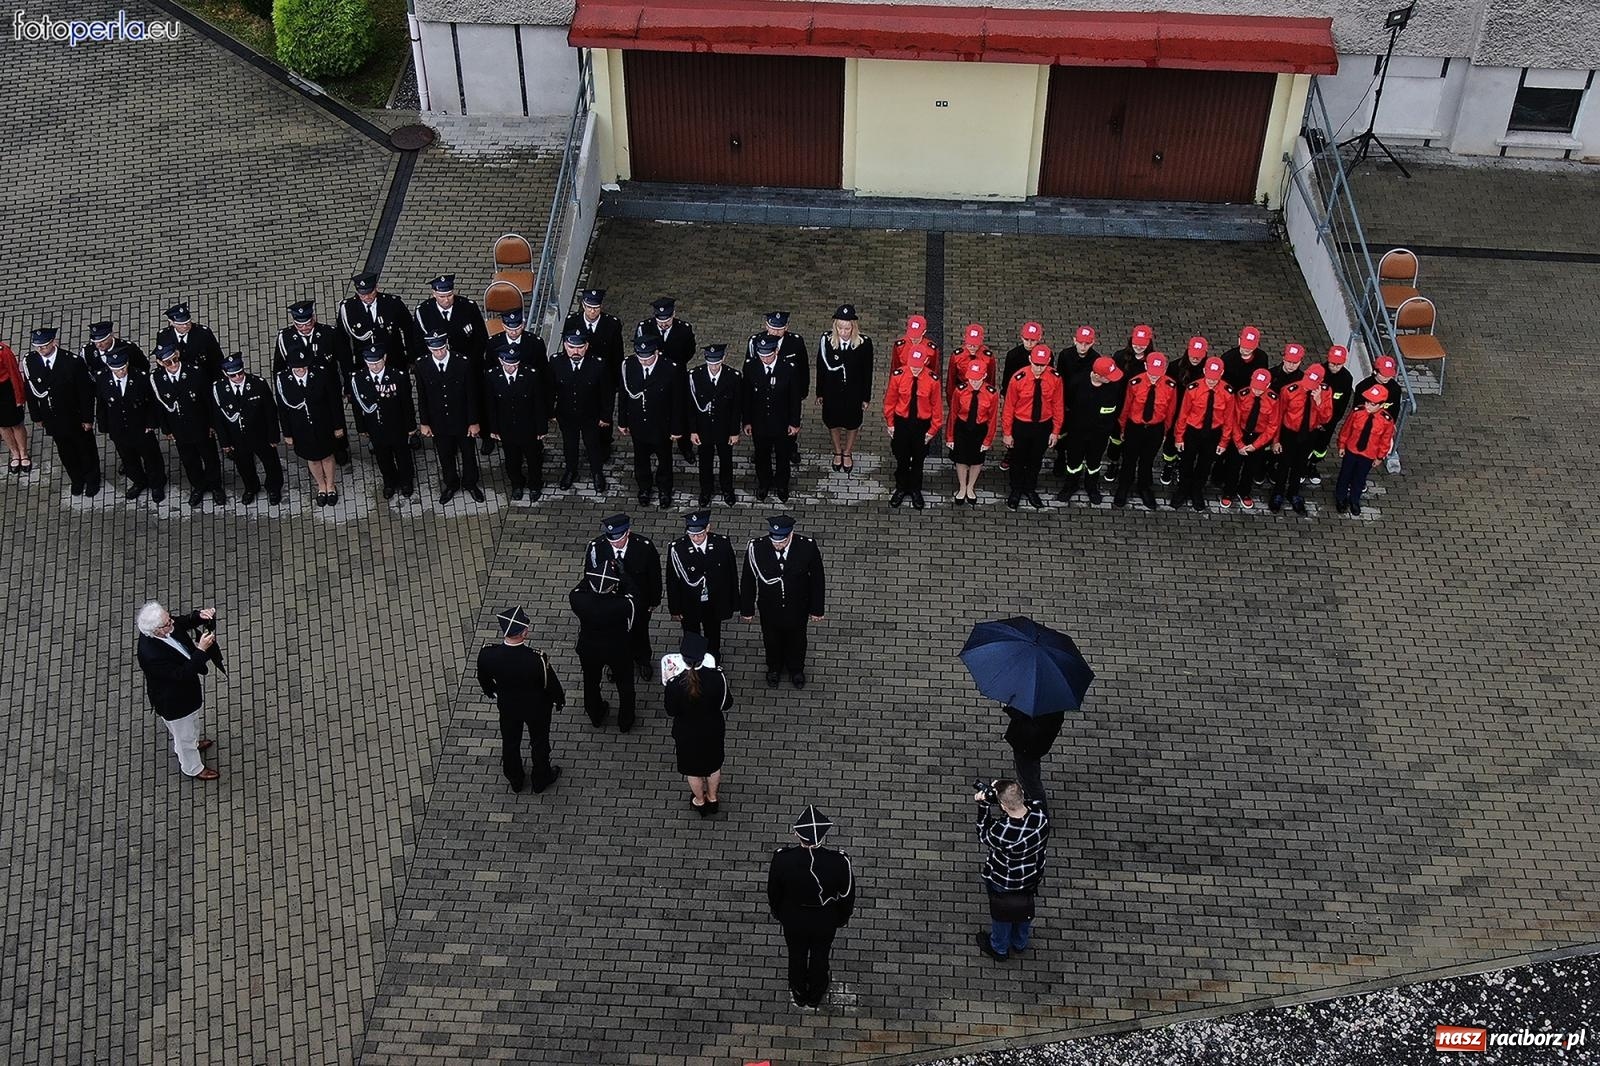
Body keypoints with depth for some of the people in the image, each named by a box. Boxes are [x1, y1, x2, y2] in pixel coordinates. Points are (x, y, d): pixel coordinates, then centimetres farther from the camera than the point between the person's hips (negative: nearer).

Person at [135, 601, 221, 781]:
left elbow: (185, 622, -2)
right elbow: (182, 675, -38)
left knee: (191, 721, 36)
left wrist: (201, 615, -23)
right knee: (184, 734, 21)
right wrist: (201, 650, -43)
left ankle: (191, 744, 66)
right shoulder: (150, 654, -43)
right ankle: (192, 768, 47)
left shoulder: (162, 626, -22)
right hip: (174, 701, -8)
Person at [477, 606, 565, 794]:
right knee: (539, 743, 25)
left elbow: (484, 680, -6)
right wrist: (559, 700, 3)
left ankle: (515, 780, 52)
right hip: (537, 708, -3)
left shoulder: (486, 654, -29)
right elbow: (552, 685, -20)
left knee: (510, 743, 28)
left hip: (507, 706, 3)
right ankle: (541, 780, 49)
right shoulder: (538, 660, -39)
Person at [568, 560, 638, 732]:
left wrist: (590, 576, -10)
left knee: (591, 683, 31)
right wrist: (620, 573, -15)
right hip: (618, 651, -2)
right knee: (624, 684, 27)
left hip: (589, 651, 2)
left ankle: (596, 717, 55)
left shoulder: (580, 601, -32)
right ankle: (625, 721, 47)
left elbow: (574, 593, -8)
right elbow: (635, 600, -15)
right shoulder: (622, 605, -38)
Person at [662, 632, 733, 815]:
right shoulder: (716, 677, -29)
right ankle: (712, 799, 53)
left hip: (687, 734, -1)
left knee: (693, 768, 27)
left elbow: (671, 712, -15)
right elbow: (727, 704, -13)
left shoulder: (675, 684, -33)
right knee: (713, 764, 31)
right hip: (713, 730, 2)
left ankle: (700, 801, 52)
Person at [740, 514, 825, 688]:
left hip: (798, 609, 0)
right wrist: (747, 609, -4)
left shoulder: (807, 547, -29)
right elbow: (748, 581, -14)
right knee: (772, 641, 28)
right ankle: (774, 668, 59)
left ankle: (796, 669, 58)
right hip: (769, 609, 0)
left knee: (797, 640, 28)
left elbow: (817, 580, -14)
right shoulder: (756, 548, -29)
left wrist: (816, 609, -5)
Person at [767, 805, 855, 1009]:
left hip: (793, 921, 0)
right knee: (820, 958, 28)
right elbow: (847, 896, -15)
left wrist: (778, 913, 10)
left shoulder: (782, 859, -32)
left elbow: (773, 892, -12)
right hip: (825, 923, 0)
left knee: (797, 956, 28)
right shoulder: (839, 862, -34)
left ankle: (799, 996, 54)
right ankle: (816, 998, 53)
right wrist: (842, 919, 7)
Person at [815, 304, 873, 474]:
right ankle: (837, 452, 50)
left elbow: (867, 371, -10)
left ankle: (848, 453, 49)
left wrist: (866, 397, -3)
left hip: (854, 393, 0)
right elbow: (821, 368, -7)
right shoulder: (826, 340, -20)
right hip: (832, 392, 1)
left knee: (852, 424, 22)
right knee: (833, 422, 22)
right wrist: (820, 393, 1)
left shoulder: (864, 342, -22)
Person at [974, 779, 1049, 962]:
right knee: (1024, 908, 33)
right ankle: (1020, 943, 61)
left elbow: (983, 836, -20)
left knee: (1002, 914, 27)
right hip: (1032, 876, 5)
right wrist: (992, 795, -22)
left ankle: (999, 950, 55)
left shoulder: (1002, 832, -44)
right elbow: (1022, 803, -9)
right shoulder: (1039, 811, -32)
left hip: (1004, 883, -5)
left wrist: (984, 806, -19)